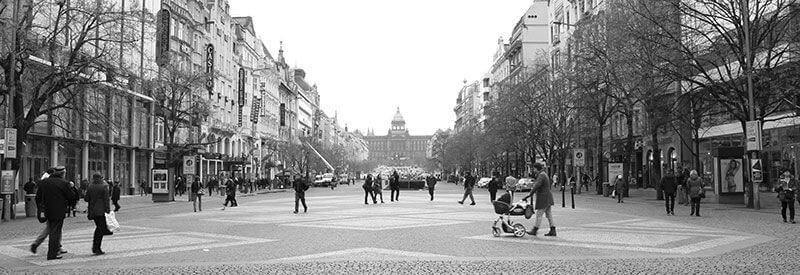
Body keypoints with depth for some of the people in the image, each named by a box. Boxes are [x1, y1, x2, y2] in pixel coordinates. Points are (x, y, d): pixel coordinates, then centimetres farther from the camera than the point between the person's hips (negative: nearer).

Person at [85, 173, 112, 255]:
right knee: (100, 229, 1)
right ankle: (97, 249, 0)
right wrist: (108, 211, -6)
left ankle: (95, 247, 27)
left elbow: (86, 199, 5)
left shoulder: (89, 187, 4)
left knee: (98, 227, 21)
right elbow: (106, 200, -10)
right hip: (101, 211, -5)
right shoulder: (104, 187, -8)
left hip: (92, 211, 5)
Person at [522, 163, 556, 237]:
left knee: (539, 214, -2)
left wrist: (529, 195, -24)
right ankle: (553, 231, 9)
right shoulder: (544, 174, 15)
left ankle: (534, 230, 4)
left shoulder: (541, 176, -17)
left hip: (543, 198, -10)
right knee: (549, 214, 9)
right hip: (548, 197, 10)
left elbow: (536, 186, -25)